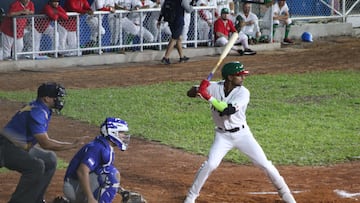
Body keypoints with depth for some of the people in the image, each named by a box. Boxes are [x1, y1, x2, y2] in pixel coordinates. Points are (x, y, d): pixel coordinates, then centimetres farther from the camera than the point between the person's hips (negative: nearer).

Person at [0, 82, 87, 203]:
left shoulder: (44, 111, 7)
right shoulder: (36, 112, -24)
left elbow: (44, 140, 14)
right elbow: (45, 144, -26)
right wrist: (72, 146, -21)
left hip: (21, 148, 11)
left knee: (49, 159, 17)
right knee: (36, 165, -29)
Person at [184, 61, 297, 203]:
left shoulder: (243, 93, -17)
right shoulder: (215, 87, -11)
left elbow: (228, 110, -31)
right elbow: (190, 93, -9)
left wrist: (208, 97, -32)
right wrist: (197, 90, -33)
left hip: (242, 134, 0)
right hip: (223, 136, 0)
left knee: (265, 164, -1)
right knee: (210, 164, -15)